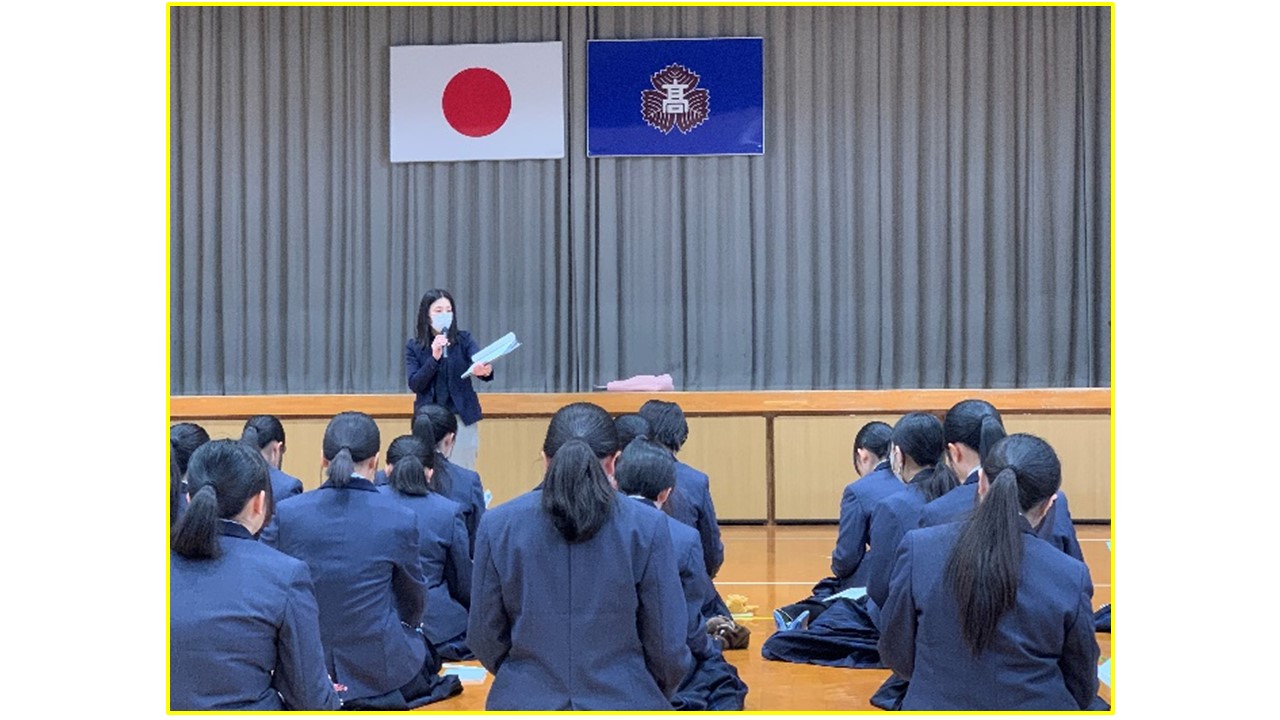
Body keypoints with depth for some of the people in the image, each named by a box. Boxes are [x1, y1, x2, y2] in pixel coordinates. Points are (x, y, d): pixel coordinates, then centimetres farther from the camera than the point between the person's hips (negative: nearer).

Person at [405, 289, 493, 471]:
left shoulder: (463, 339, 0)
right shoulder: (414, 346, 1)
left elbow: (480, 361, -17)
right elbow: (414, 384, -8)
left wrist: (485, 370, -42)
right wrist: (434, 357, -21)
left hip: (462, 419, 0)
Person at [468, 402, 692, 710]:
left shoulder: (498, 525, -4)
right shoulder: (646, 526, -9)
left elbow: (484, 637, 2)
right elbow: (668, 644, -5)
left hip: (525, 702, 2)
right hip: (625, 702, -1)